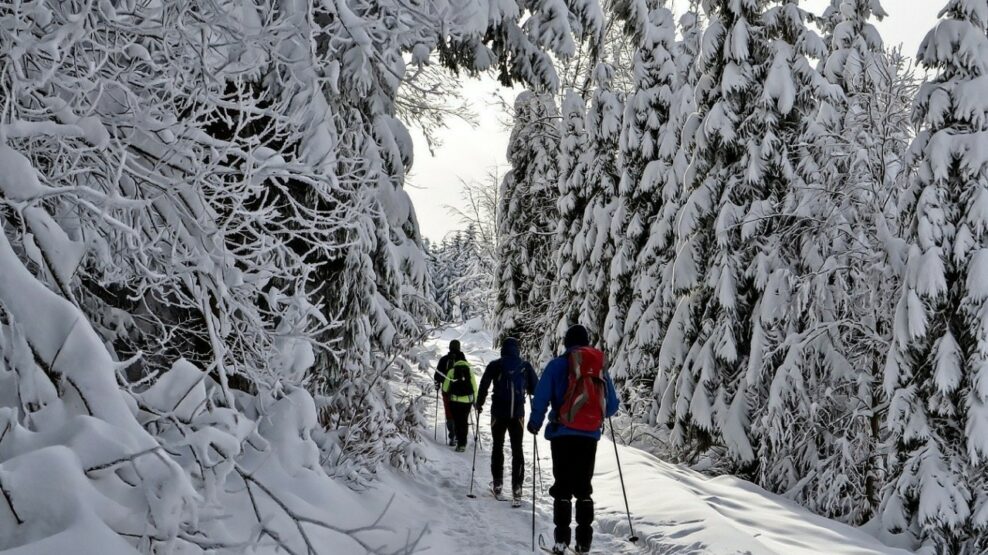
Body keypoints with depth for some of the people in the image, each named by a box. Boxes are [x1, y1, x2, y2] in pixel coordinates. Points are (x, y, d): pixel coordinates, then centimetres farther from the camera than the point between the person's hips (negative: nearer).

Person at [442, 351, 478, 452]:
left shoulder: (452, 371, -4)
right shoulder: (470, 371, 1)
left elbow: (445, 388, -1)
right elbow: (475, 388, 1)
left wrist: (447, 393, 22)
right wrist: (475, 401, 11)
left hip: (455, 400, -2)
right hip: (467, 400, 2)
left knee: (457, 421, 5)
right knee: (464, 421, 14)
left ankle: (460, 443, -5)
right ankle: (463, 443, 17)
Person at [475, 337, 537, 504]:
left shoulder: (495, 365, -2)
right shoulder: (525, 366, 2)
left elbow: (484, 385, -6)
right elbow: (535, 388, 5)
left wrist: (479, 404, 7)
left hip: (499, 412, -1)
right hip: (518, 413, 1)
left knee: (498, 447, 14)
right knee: (517, 449, 6)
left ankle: (497, 483, 12)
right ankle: (517, 486, -3)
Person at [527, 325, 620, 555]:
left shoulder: (557, 365, -3)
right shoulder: (600, 367, 7)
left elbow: (541, 397, -7)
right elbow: (612, 405, 10)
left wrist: (535, 422, 8)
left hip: (563, 433, -2)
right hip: (590, 435, 2)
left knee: (562, 486, 5)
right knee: (583, 487, 12)